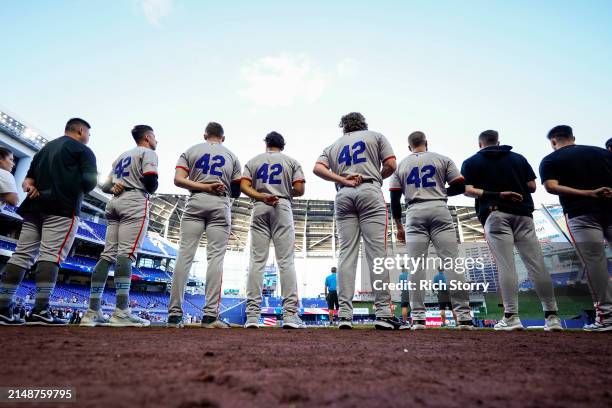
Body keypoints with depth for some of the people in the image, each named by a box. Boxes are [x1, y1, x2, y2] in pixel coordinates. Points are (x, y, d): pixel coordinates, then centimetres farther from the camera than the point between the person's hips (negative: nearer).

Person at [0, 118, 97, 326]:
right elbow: (89, 182, -8)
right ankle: (40, 311, -18)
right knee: (51, 255, -12)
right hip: (63, 208, -7)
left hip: (34, 207, 7)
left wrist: (29, 186, 1)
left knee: (22, 256, 5)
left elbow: (29, 178, 21)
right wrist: (78, 191, 12)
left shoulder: (45, 148, 27)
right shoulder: (83, 150, 3)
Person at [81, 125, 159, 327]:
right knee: (126, 253, -17)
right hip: (135, 203, -8)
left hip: (114, 204, 8)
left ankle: (93, 311, 1)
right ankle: (121, 311, -23)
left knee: (108, 255, 3)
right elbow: (151, 181, -12)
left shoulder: (120, 156, 28)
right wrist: (150, 189, 8)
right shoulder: (147, 153, 5)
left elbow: (105, 186, 23)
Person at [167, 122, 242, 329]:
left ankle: (174, 314, -1)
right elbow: (236, 192, 11)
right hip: (220, 205, 0)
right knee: (216, 256, -3)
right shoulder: (232, 156, 15)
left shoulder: (190, 151, 14)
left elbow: (178, 180, -2)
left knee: (185, 255, 0)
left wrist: (204, 187, -5)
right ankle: (210, 315, -7)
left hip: (195, 203, 1)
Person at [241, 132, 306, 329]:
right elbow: (299, 190, 0)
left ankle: (252, 314, -4)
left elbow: (243, 186, 0)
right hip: (282, 208, -1)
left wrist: (262, 196, -10)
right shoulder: (291, 161, 12)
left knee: (257, 261, -1)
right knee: (286, 261, -4)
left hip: (259, 209, 2)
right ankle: (290, 314, -9)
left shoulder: (253, 161, 16)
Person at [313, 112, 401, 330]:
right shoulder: (376, 136, 17)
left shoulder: (333, 145, 24)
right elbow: (390, 165, 4)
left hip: (343, 196, 3)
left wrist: (343, 180, 0)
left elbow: (318, 168, 5)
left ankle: (344, 314, -5)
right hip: (370, 192, -3)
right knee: (376, 252, -7)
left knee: (346, 253, -1)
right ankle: (383, 313, -10)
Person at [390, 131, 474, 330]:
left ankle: (418, 317, -2)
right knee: (452, 262, -2)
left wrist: (399, 226, 14)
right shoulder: (442, 159, 12)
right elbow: (460, 186, 5)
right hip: (439, 210, 0)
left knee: (416, 266, 0)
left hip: (414, 213, 1)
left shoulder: (401, 165, 15)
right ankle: (464, 315, -5)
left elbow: (394, 199, 8)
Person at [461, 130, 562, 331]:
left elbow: (468, 190, -2)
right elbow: (532, 186, 13)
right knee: (537, 265, 2)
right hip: (523, 213, 3)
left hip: (495, 214, -3)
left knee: (506, 266, -7)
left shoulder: (471, 162, 11)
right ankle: (552, 316, 5)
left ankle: (511, 316, -10)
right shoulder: (519, 158, 19)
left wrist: (494, 194, 1)